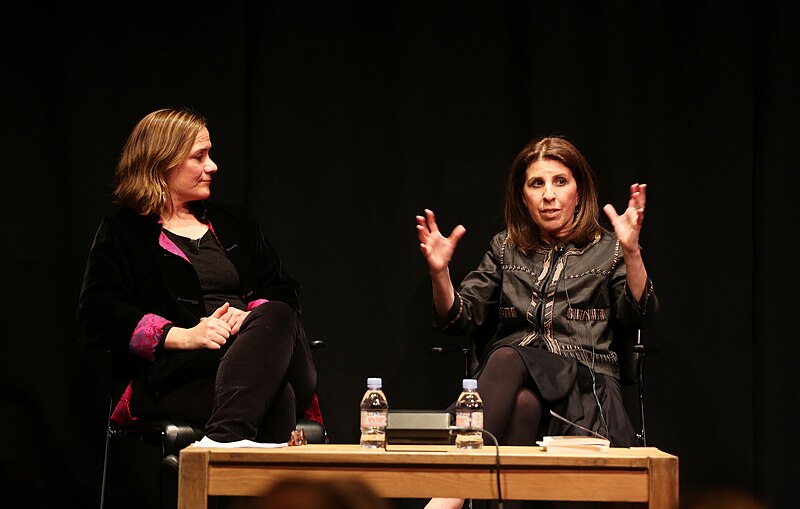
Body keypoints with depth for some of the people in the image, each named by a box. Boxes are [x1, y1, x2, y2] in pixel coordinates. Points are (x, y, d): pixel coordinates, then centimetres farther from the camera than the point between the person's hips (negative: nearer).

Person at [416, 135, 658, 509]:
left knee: (508, 360, -36)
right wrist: (439, 271, -7)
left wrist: (631, 251, -21)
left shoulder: (606, 249, 12)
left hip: (583, 386, -2)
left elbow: (639, 315, -5)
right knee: (521, 404, -36)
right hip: (510, 381, 2)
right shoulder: (506, 248, 19)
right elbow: (458, 319, 13)